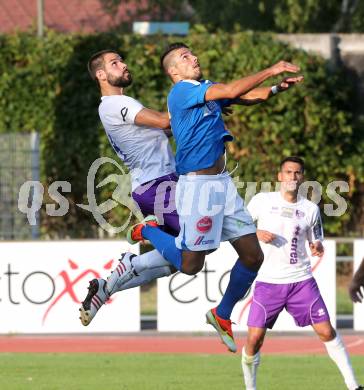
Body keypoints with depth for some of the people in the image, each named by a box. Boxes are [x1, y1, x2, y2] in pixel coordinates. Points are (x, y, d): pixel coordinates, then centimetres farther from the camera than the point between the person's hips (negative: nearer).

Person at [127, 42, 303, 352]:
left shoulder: (205, 90, 16)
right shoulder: (182, 91, -12)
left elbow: (250, 97, 15)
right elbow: (231, 91, -23)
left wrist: (278, 88, -4)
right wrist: (271, 71, -18)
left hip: (222, 182, 9)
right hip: (198, 184, -9)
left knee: (253, 256, 5)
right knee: (191, 264, -5)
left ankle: (222, 315, 23)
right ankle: (147, 231, 21)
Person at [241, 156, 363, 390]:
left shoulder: (311, 209, 5)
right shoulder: (262, 201, 0)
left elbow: (316, 241, 14)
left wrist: (318, 247, -9)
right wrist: (257, 233, -11)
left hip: (301, 280, 1)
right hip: (268, 281, -1)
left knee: (327, 331, -5)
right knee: (254, 338, -7)